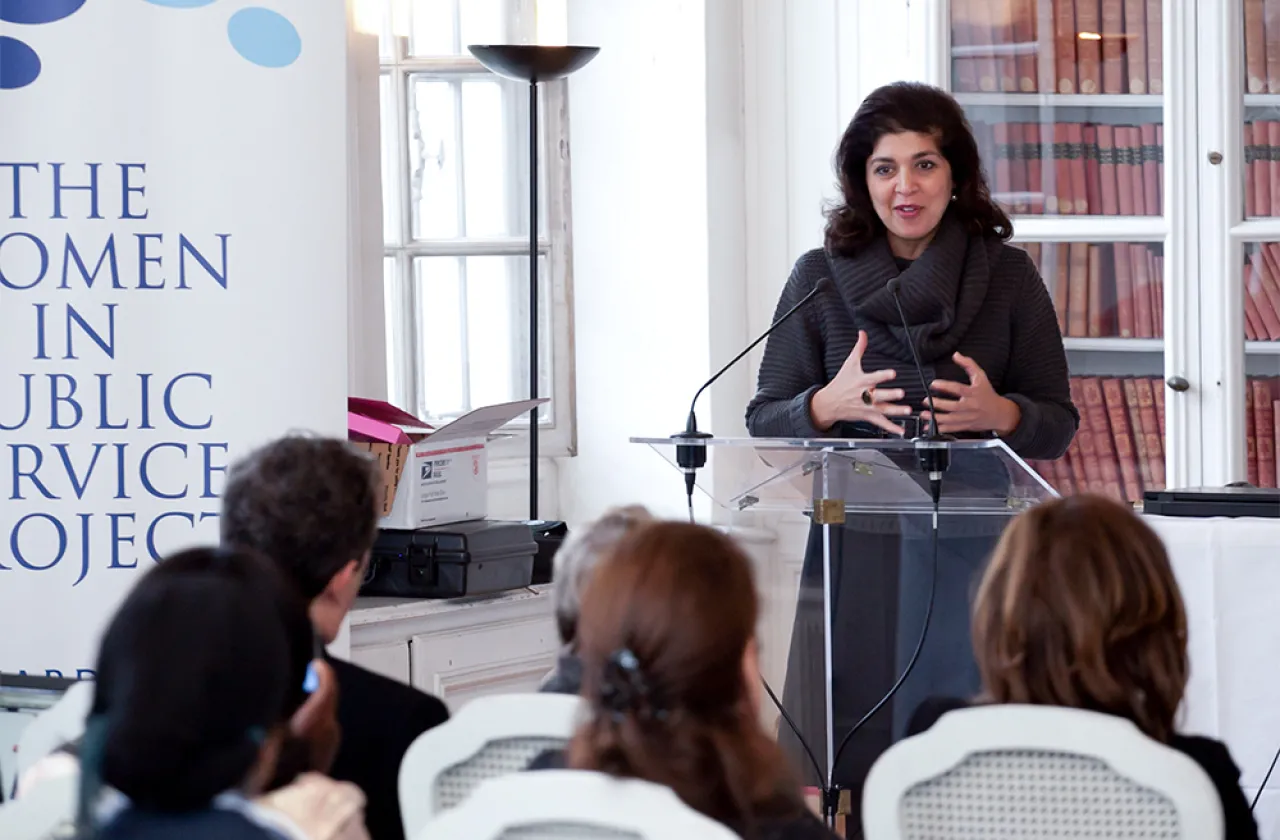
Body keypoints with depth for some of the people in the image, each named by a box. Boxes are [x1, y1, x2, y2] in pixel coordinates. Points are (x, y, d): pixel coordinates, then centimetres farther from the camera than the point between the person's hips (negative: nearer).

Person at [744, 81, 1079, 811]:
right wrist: (828, 405, -14)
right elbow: (764, 422, 6)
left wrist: (999, 414, -14)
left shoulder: (1008, 277, 5)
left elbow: (1058, 424, 8)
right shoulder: (820, 278, 5)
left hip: (969, 555, 0)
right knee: (846, 766, -5)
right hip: (853, 553, 0)